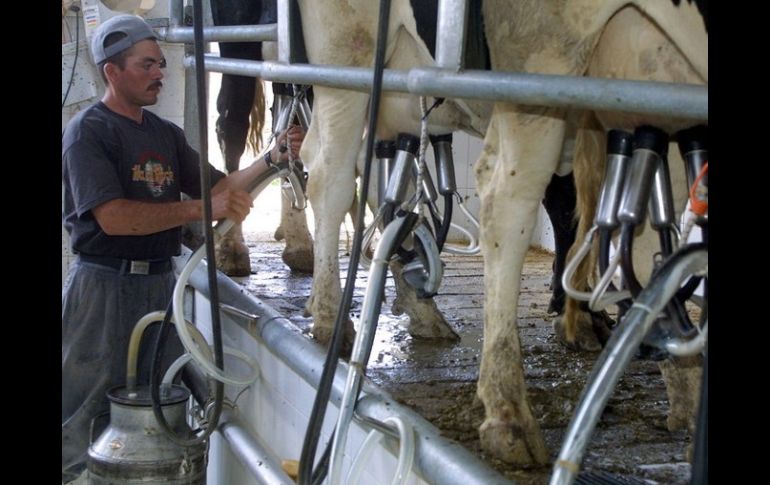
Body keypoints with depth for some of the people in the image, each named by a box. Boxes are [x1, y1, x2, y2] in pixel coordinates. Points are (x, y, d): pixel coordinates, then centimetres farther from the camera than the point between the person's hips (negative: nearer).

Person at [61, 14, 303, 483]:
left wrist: (274, 157, -4)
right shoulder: (87, 131, -11)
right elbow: (114, 217, -22)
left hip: (159, 281, 7)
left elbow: (220, 187, 11)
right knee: (87, 418, 0)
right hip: (104, 285, -7)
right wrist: (201, 208, -25)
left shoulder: (167, 133, 11)